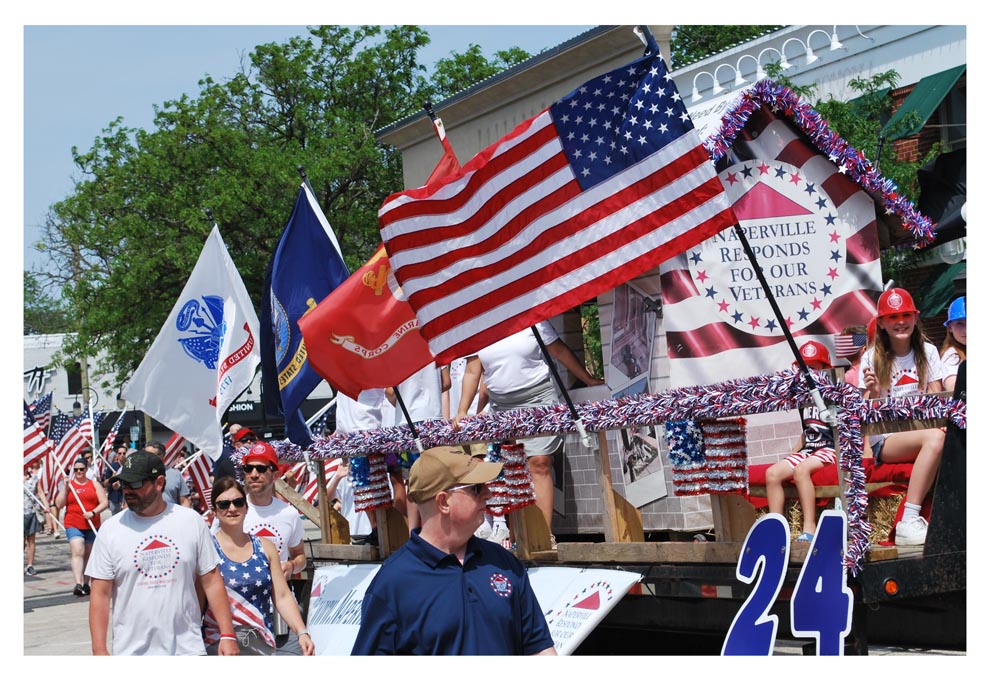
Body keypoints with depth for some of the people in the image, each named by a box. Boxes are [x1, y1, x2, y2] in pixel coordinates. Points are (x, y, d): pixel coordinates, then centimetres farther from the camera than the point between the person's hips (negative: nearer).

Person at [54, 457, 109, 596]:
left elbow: (104, 502, 1)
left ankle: (86, 584, 20)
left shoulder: (94, 484, 8)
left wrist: (93, 513, -16)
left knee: (88, 555, 10)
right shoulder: (68, 484, 8)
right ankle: (78, 584, -28)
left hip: (92, 526, 2)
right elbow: (59, 505, 0)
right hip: (73, 525, -2)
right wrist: (65, 487, -7)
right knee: (78, 552, -19)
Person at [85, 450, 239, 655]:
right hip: (131, 652, 0)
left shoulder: (191, 521, 1)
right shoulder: (111, 529, -1)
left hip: (188, 649, 0)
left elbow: (211, 581, 3)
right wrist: (99, 650, -9)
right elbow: (100, 595, -1)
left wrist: (228, 635, -3)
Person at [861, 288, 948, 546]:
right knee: (935, 438, -33)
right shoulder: (872, 359, 2)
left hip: (922, 431, 3)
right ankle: (908, 522, -36)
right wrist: (873, 392, -23)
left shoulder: (927, 352, 9)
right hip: (886, 440, -3)